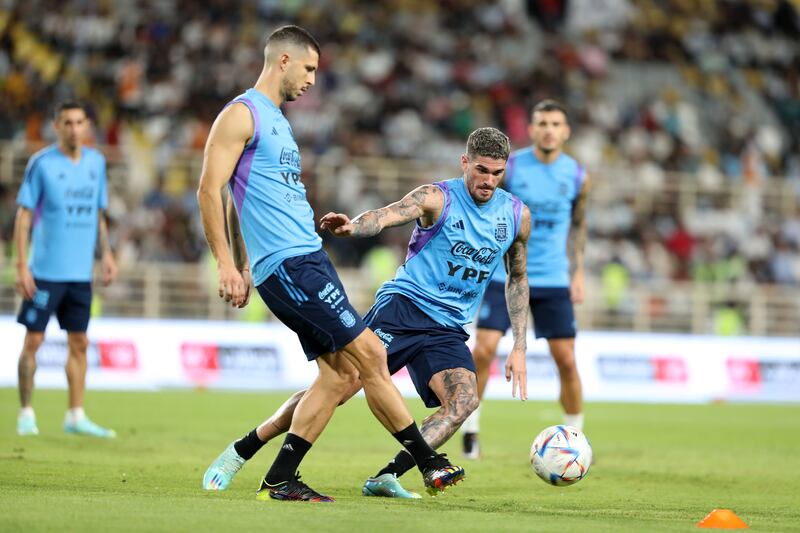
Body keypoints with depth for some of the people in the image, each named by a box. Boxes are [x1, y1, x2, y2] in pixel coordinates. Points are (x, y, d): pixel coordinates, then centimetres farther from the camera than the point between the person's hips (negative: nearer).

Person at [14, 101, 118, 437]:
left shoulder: (95, 162, 9)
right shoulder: (42, 163, -6)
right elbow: (23, 215, -7)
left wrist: (105, 254, 10)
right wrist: (21, 266, -12)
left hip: (80, 272, 5)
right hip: (45, 271, -5)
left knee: (79, 343, 6)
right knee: (33, 340, -2)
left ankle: (76, 417, 11)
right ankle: (26, 414, 8)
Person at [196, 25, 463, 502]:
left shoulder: (277, 121, 22)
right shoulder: (242, 115, -7)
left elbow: (243, 200, 28)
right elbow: (210, 191, -13)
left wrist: (244, 266, 27)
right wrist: (227, 265, -17)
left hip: (310, 258, 10)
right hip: (287, 264, -10)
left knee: (341, 371, 5)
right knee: (369, 353, -10)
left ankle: (279, 481, 7)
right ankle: (429, 463, -4)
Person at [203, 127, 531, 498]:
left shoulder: (517, 216, 8)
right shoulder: (437, 198, -6)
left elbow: (518, 279, 21)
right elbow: (385, 216, -24)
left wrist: (519, 347, 14)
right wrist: (353, 226, -48)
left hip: (448, 328, 4)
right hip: (403, 304, -4)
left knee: (465, 400, -24)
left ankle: (384, 479, -23)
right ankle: (239, 452, 2)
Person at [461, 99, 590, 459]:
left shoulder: (577, 176, 1)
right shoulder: (507, 168, -7)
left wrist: (578, 273, 10)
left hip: (553, 280, 2)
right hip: (505, 276, -2)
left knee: (566, 360, -1)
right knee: (483, 350, -13)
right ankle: (470, 428, 3)